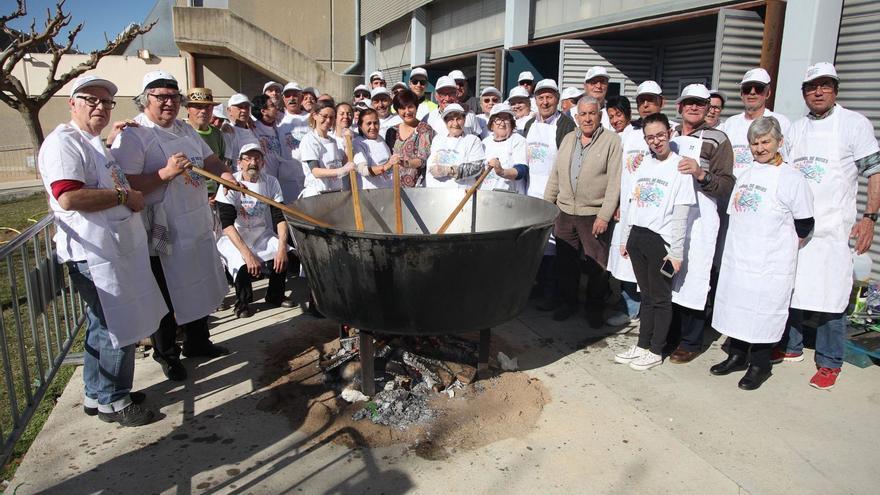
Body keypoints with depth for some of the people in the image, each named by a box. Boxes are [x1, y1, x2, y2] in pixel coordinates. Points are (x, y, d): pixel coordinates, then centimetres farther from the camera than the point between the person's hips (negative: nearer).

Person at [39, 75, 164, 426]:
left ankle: (99, 394, 31)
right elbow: (69, 197, -25)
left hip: (118, 249, 10)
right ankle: (111, 401, 12)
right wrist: (124, 196, -17)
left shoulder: (93, 144, 20)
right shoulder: (63, 143, -12)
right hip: (96, 255, -10)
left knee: (106, 328, 18)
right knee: (115, 330, -3)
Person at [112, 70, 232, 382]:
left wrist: (227, 174, -4)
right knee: (166, 298, 7)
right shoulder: (132, 136, -14)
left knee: (200, 287, 19)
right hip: (164, 234, -8)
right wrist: (166, 173, -29)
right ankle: (167, 354, 27)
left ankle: (198, 343, 38)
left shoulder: (185, 130, 11)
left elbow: (209, 159, 17)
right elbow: (127, 187, -21)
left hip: (198, 226, 8)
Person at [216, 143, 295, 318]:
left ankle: (275, 297, 7)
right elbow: (227, 224, -22)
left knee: (285, 256, -21)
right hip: (234, 238, -3)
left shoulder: (271, 182, -4)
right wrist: (248, 254, -32)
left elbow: (280, 218, -8)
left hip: (262, 235, 4)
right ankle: (242, 302, 1)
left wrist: (282, 247, -24)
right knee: (243, 265, -30)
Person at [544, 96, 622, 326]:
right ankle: (568, 303, 30)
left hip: (594, 215, -5)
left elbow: (614, 182, -10)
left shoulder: (612, 141, -5)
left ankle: (594, 309, 21)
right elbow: (555, 175, 16)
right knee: (565, 263, 12)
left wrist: (604, 216, -15)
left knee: (596, 267, 3)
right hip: (565, 212, 5)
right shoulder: (568, 139, 13)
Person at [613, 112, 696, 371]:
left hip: (661, 240, -6)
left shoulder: (680, 167, -7)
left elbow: (681, 214, -10)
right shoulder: (644, 165, 11)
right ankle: (642, 345, 26)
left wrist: (676, 252, -13)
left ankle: (656, 351, 17)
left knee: (660, 298, 6)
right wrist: (625, 240, 14)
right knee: (646, 294, 16)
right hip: (637, 236, 6)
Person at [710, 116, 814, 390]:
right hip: (736, 259, 6)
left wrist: (781, 250, 0)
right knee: (735, 306, 13)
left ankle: (760, 365, 18)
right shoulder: (745, 174, 9)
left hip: (770, 265, -6)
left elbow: (804, 225, -6)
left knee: (763, 312, 2)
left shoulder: (792, 179, -10)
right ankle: (737, 355, 30)